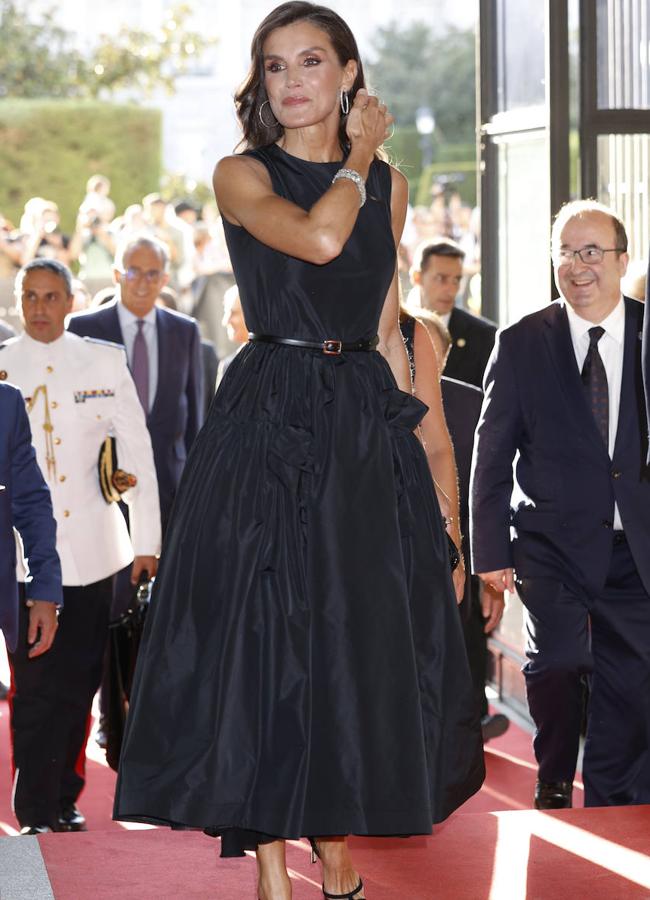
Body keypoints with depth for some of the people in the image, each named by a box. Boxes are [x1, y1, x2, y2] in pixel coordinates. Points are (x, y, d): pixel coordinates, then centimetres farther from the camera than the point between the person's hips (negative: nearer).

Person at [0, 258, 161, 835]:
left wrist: (147, 543, 3)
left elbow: (139, 454, 5)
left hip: (92, 549, 1)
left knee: (78, 684, 6)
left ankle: (64, 801, 20)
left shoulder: (105, 363, 4)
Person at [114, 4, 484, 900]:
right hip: (268, 422, -4)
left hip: (366, 425, 4)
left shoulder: (387, 184, 11)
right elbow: (318, 239, -20)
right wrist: (358, 155, -4)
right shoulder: (242, 176, -1)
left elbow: (387, 329, 15)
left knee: (360, 636, 6)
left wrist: (407, 437, 10)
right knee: (264, 633, -6)